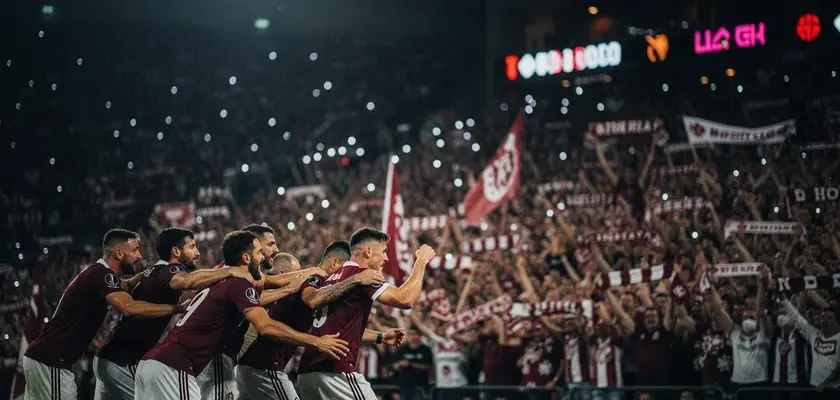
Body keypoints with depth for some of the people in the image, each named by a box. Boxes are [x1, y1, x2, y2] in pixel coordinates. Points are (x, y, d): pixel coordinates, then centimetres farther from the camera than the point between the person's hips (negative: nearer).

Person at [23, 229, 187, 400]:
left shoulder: (97, 273, 14)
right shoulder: (100, 274, -16)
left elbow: (126, 285, 34)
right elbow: (129, 308, -31)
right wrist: (178, 308, -26)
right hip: (49, 361, -10)